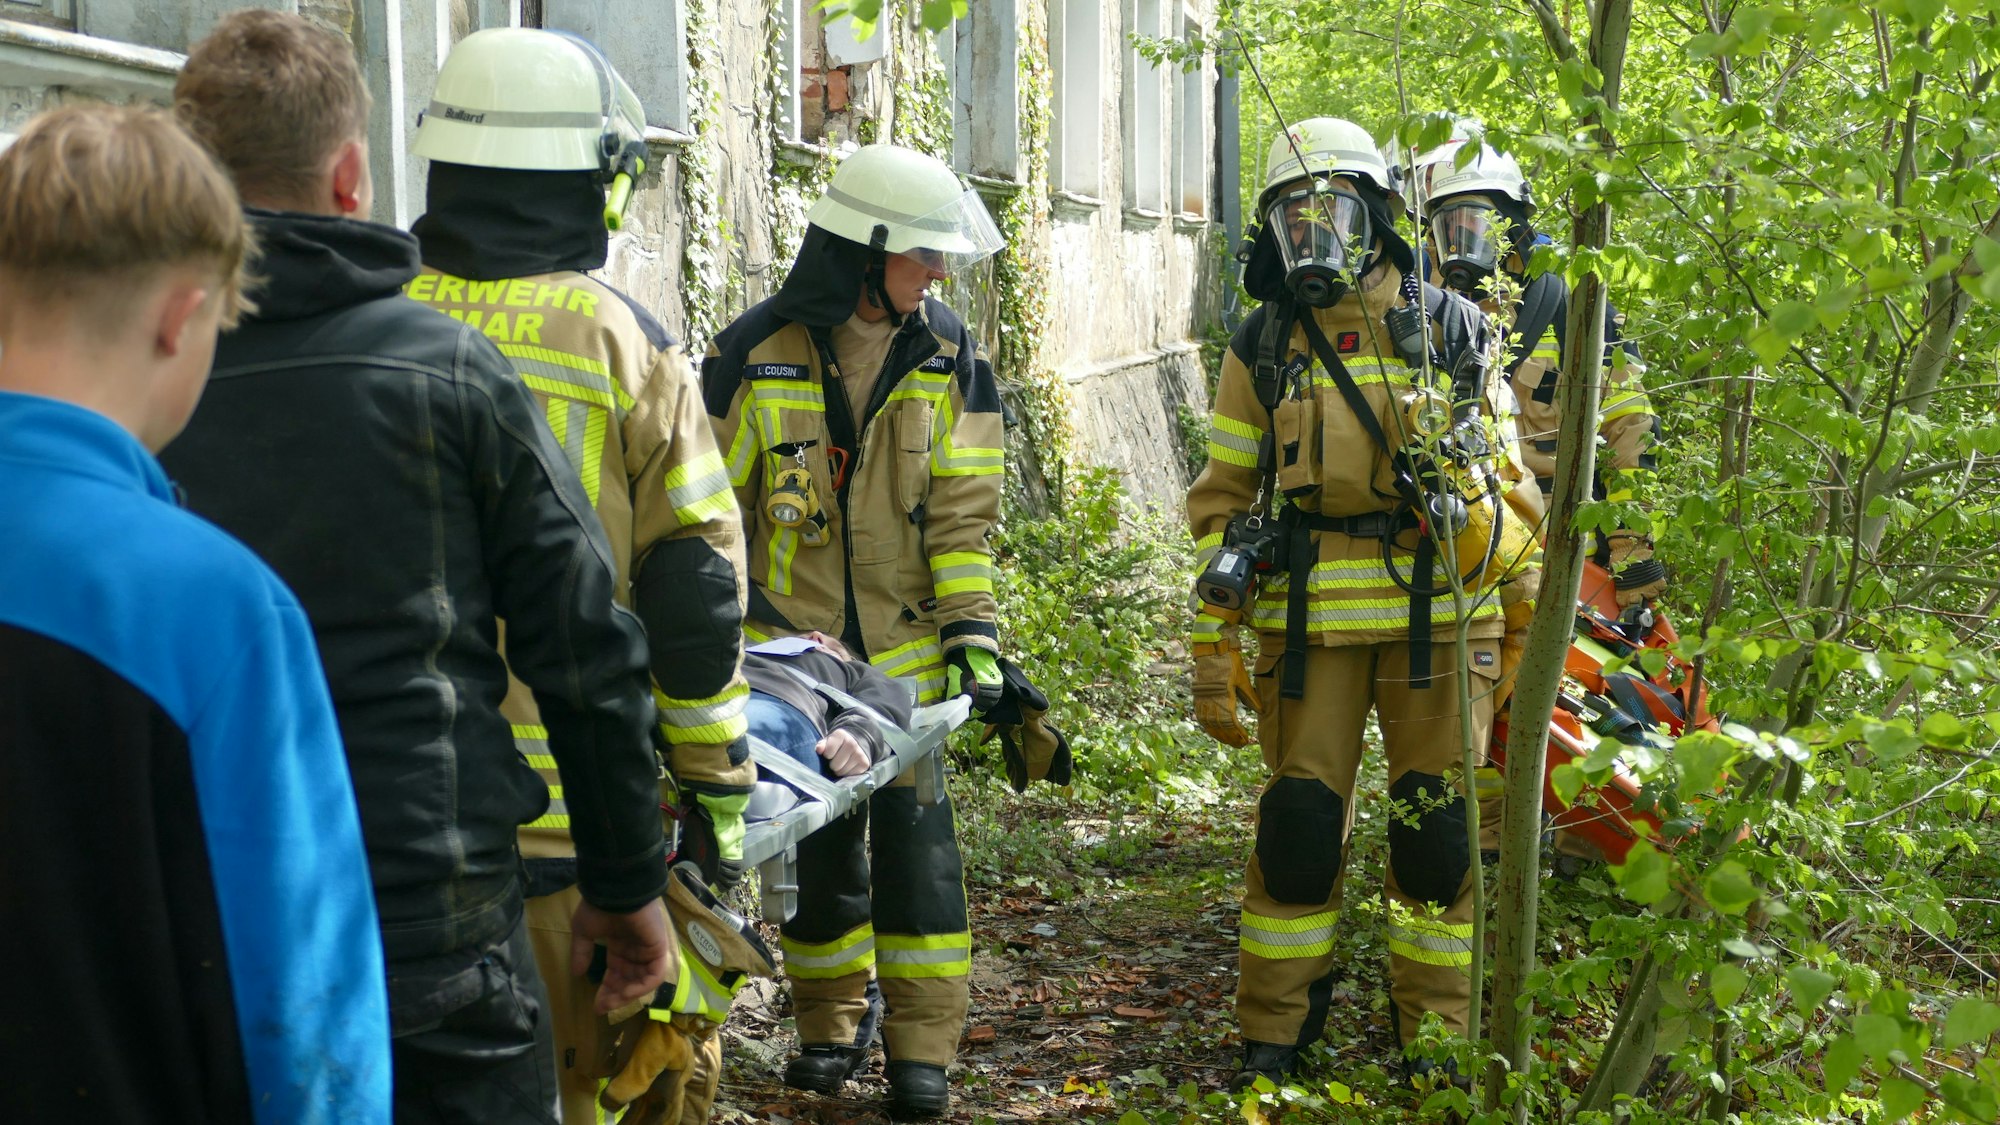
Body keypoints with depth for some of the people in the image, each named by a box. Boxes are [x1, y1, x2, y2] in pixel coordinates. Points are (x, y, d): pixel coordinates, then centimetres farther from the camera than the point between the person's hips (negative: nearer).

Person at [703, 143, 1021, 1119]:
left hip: (905, 647, 1)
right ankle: (830, 1023, 26)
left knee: (912, 831, 0)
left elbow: (962, 512, 0)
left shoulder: (948, 358, 1)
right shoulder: (756, 353, -7)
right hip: (790, 647, -1)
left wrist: (973, 633, -8)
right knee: (818, 841, 9)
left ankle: (922, 1045, 10)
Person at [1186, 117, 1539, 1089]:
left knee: (1438, 827, 3)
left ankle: (1437, 1035, 19)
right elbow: (1222, 503, 7)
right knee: (1298, 824, 1)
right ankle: (1274, 1034, 16)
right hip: (1308, 620, 0)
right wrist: (1213, 645, 1)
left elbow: (1505, 484, 12)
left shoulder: (1451, 332, 7)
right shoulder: (1262, 346, 7)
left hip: (1439, 616, 0)